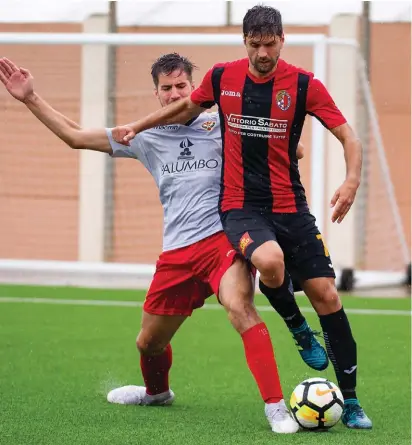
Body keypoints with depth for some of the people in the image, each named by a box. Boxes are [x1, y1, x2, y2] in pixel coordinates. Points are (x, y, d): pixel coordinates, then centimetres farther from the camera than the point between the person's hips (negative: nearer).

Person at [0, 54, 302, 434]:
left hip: (222, 237, -4)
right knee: (149, 343, 15)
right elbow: (75, 136, 17)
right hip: (176, 253, 5)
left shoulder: (218, 126, 3)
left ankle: (276, 407, -35)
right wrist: (31, 99, 13)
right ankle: (157, 392, 51)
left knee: (239, 306, -33)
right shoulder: (148, 138, 13)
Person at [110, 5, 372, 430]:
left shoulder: (303, 84, -5)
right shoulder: (222, 77, 0)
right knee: (270, 260, -34)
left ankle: (350, 401, 8)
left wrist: (352, 180, -21)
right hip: (240, 207, -1)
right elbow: (188, 107, 22)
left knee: (326, 294, -4)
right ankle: (298, 328, -1)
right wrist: (138, 126, 19)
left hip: (290, 207, 1)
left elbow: (347, 135, -4)